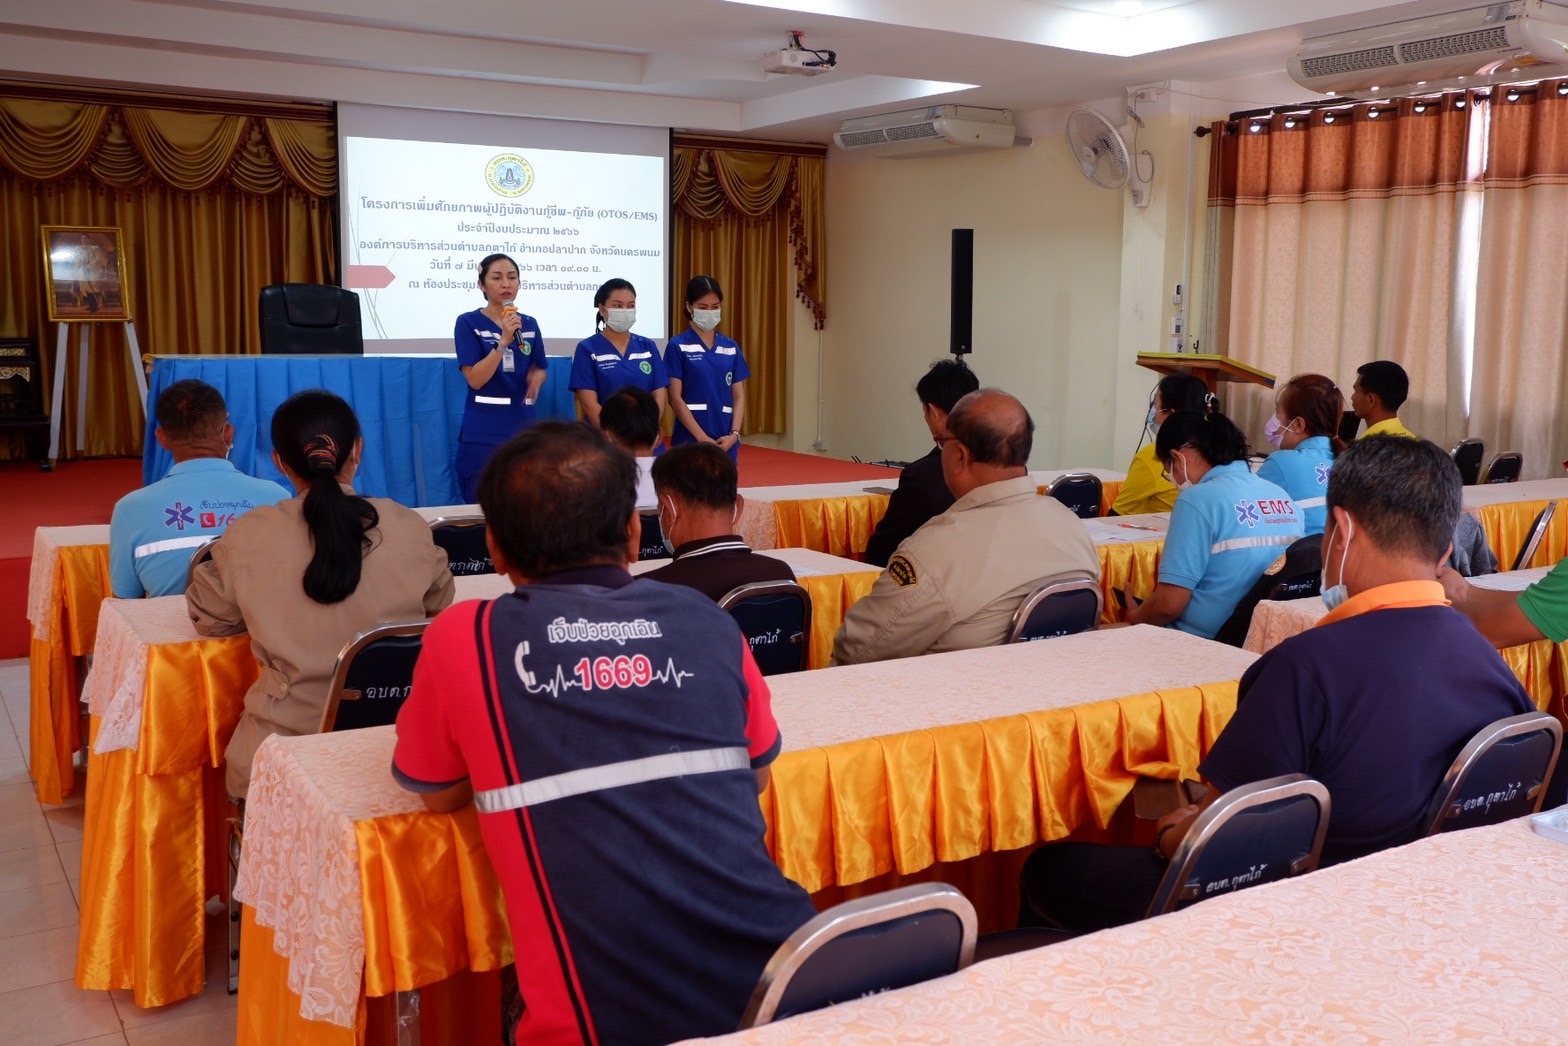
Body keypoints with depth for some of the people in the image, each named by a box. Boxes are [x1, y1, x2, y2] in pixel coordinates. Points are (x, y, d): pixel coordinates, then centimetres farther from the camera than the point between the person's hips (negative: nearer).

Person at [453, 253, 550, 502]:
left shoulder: (529, 324, 7)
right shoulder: (469, 323, -5)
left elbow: (540, 368, 19)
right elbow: (475, 379, -13)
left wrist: (537, 377, -4)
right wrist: (504, 340, -22)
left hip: (522, 428, 4)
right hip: (482, 433, -4)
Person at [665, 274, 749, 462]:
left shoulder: (731, 348, 11)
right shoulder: (678, 346, -2)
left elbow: (739, 396, 10)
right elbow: (675, 398, -7)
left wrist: (734, 434, -7)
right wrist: (702, 438, -14)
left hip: (726, 442, 4)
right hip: (690, 440, -4)